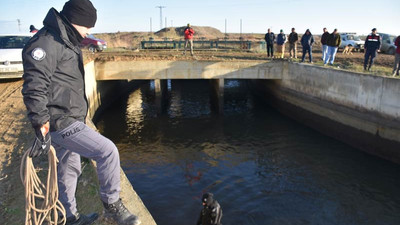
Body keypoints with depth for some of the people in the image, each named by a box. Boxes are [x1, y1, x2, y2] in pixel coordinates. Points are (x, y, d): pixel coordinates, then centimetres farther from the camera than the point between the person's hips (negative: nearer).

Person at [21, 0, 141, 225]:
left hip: (69, 120, 11)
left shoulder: (66, 43, 17)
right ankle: (112, 205, 4)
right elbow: (34, 88, -23)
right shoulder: (46, 42, -16)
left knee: (69, 169, 20)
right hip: (60, 122, -11)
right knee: (108, 150, -15)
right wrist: (42, 127, -25)